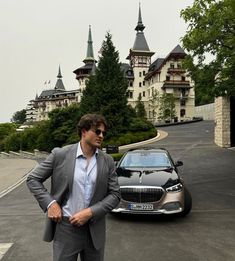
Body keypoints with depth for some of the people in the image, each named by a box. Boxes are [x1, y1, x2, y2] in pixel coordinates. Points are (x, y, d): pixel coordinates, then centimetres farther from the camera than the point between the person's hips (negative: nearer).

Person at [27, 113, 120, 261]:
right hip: (65, 227, -2)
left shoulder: (107, 161, -2)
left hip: (95, 230, 3)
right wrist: (50, 203, -11)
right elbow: (33, 179, 0)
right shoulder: (60, 155, -7)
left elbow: (115, 195, -1)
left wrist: (90, 212, -13)